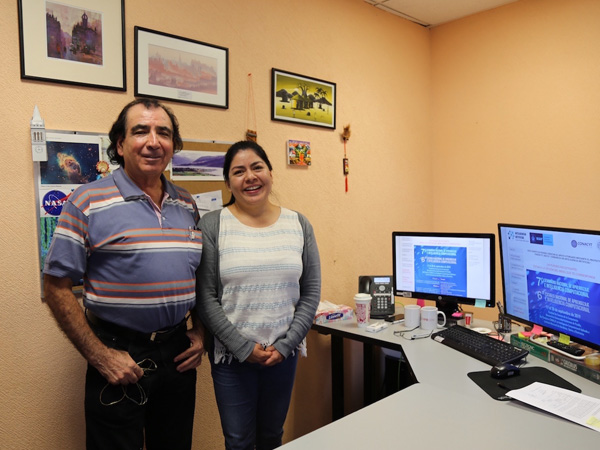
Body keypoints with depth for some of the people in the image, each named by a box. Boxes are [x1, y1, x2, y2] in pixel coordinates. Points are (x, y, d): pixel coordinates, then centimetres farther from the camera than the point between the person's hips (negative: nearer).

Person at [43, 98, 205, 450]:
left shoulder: (187, 205, 6)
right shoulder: (88, 203, -10)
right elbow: (57, 287, -9)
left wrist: (200, 333, 4)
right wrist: (100, 356, -12)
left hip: (179, 353, 5)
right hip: (119, 357, -4)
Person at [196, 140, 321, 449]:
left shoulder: (298, 225, 0)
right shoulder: (212, 225, -8)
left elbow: (311, 293, 1)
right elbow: (205, 298, -9)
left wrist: (285, 345, -6)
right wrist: (244, 347, -12)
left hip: (284, 353, 2)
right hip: (231, 354, -2)